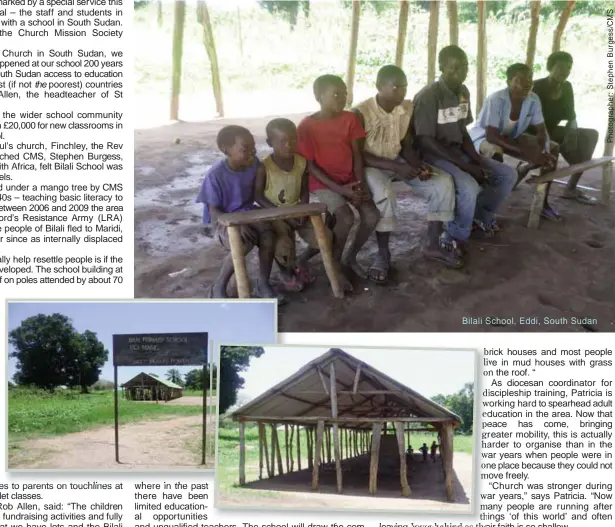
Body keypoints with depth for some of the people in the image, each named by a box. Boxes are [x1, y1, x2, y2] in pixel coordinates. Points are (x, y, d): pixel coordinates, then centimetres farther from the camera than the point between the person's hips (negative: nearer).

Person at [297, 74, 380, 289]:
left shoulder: (350, 119, 0)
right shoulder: (306, 126, -12)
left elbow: (357, 155, 3)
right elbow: (310, 166, -11)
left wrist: (361, 184, -13)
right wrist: (339, 189, -19)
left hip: (349, 180, 5)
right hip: (323, 182, -4)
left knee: (372, 215, -17)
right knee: (346, 217, -28)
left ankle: (351, 257, 9)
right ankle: (334, 265, -5)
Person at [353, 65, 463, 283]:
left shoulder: (407, 108, -4)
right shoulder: (362, 113, -21)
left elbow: (406, 145, 5)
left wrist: (419, 166, -17)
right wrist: (395, 167, -28)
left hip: (398, 160, 6)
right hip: (371, 165, -6)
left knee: (443, 181, -10)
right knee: (384, 193, -38)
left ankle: (434, 245, -1)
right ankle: (383, 254, -19)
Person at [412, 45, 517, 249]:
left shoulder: (463, 92, 6)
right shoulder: (428, 96, -19)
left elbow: (462, 131, 13)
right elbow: (426, 141, -22)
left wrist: (478, 160, -5)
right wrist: (466, 166, -23)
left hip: (457, 151, 8)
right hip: (434, 156, -8)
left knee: (508, 175, 0)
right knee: (469, 187, -33)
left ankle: (480, 217, 20)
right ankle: (457, 237, -9)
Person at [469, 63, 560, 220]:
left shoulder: (533, 100, -14)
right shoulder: (496, 100, -31)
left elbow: (541, 131, -8)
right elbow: (492, 136, -35)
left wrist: (543, 151, -30)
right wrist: (526, 152, -40)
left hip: (512, 137, 7)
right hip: (483, 137, -6)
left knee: (553, 148, -7)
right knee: (496, 155, -41)